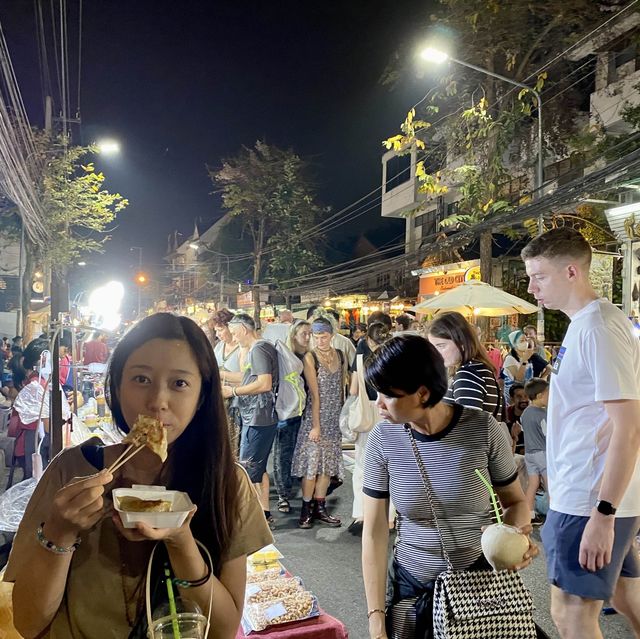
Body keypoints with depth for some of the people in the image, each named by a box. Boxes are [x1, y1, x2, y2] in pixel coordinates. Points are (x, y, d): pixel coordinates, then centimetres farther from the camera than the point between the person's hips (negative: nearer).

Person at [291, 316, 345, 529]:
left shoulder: (340, 356, 5)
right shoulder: (310, 357, -9)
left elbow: (341, 389, 10)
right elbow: (314, 394, -14)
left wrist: (345, 418, 6)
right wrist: (315, 425, -14)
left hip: (335, 419, 5)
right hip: (315, 417, -5)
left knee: (328, 463, 10)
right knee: (312, 463, -1)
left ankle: (320, 508, 21)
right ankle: (306, 509, 11)